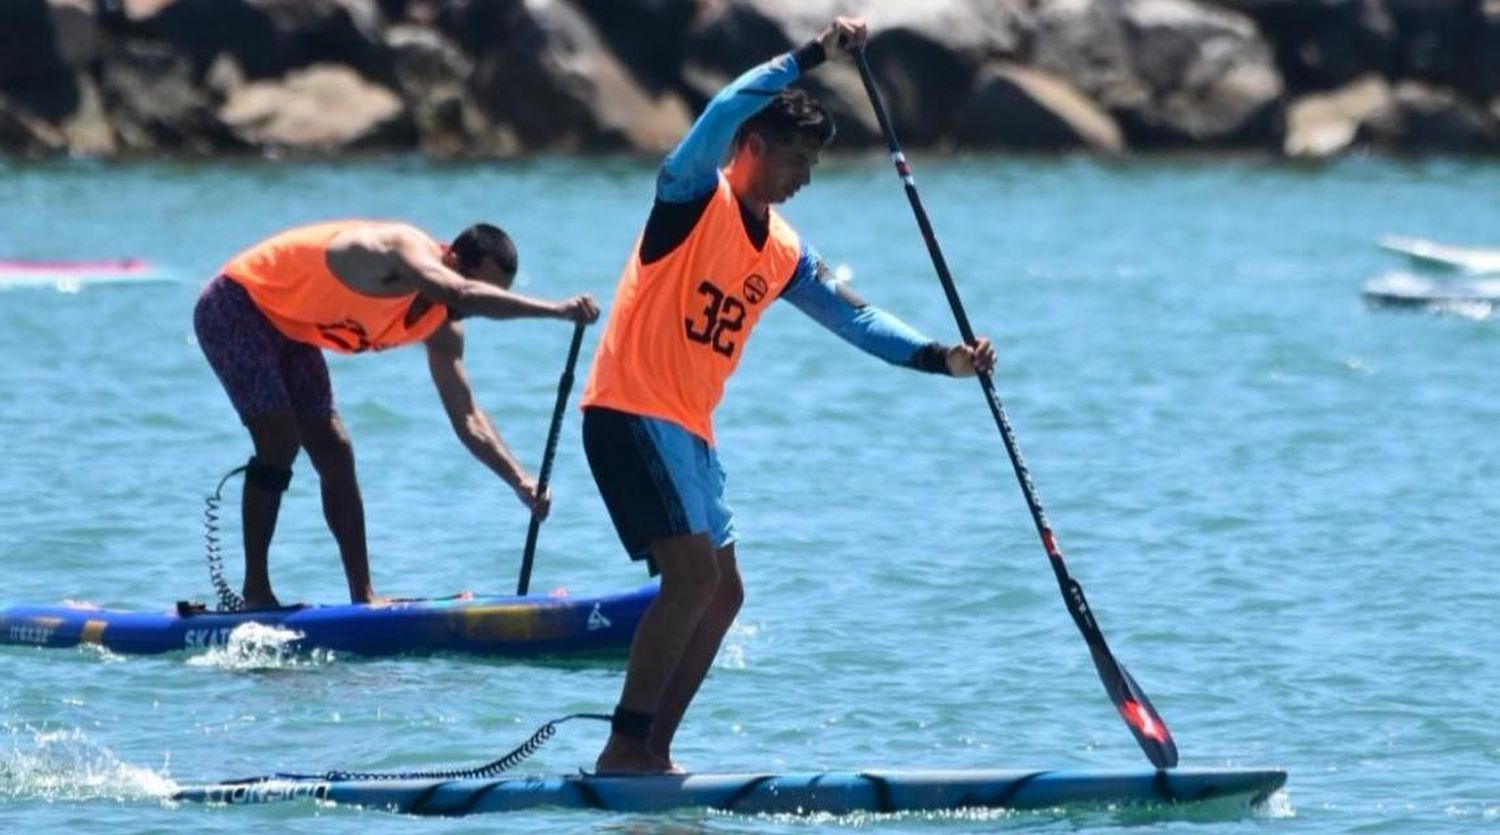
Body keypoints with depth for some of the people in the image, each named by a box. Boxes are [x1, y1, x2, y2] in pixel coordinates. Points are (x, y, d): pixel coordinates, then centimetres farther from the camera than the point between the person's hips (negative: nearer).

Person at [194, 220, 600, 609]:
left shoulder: (442, 329, -3)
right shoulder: (404, 250, -29)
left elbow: (467, 417, 1)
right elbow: (464, 294, -49)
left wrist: (520, 480, -13)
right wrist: (555, 309, -55)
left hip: (285, 326, 9)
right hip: (234, 307, -9)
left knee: (334, 453, 5)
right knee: (280, 442, -19)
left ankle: (363, 595, 7)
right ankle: (255, 592, -13)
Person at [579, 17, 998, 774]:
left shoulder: (784, 254, 14)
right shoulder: (695, 197, -8)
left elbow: (853, 318, 15)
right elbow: (725, 114, -26)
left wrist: (943, 359, 2)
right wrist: (814, 56, -30)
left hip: (687, 428, 9)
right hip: (630, 410, -9)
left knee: (721, 594, 9)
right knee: (693, 576, -19)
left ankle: (650, 753, 14)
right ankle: (624, 748, -16)